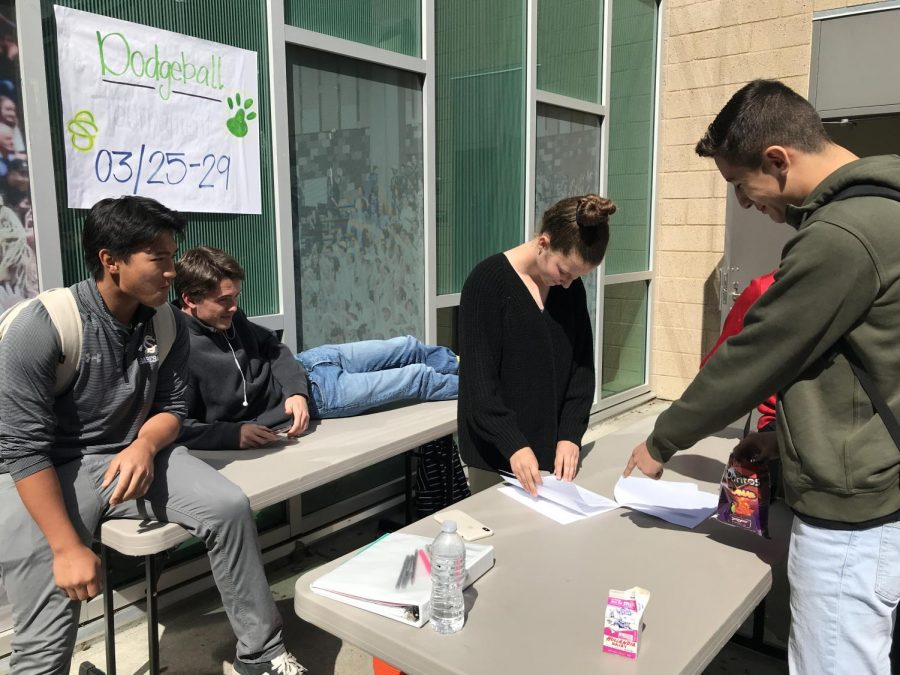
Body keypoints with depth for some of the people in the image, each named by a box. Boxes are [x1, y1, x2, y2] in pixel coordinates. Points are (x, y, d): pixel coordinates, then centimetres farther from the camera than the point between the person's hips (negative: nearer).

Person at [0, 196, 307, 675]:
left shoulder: (169, 325, -4)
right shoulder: (42, 327, -20)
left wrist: (144, 445, -18)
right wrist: (67, 547, -22)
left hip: (133, 454, 4)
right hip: (48, 473, -4)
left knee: (230, 508, -16)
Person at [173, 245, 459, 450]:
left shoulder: (227, 316, -4)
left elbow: (272, 346, 4)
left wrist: (295, 388, -13)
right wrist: (233, 432, -39)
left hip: (304, 364, 8)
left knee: (408, 347, 19)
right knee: (417, 377, 2)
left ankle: (460, 364, 47)